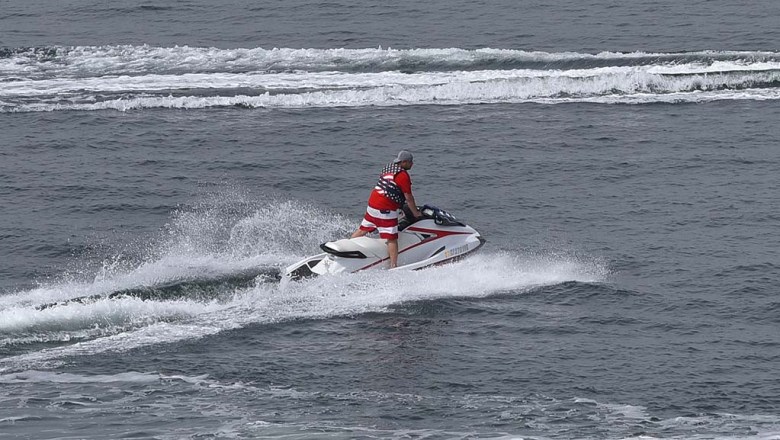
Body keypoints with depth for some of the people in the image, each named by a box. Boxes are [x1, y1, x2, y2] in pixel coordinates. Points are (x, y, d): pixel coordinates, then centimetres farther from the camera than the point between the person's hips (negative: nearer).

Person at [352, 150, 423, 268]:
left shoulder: (388, 168, 14)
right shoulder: (403, 175, -12)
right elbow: (408, 197, -9)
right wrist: (416, 213, 4)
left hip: (372, 203, 8)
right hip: (386, 210, -8)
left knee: (362, 230, 21)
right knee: (392, 239, -7)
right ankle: (393, 266, -10)